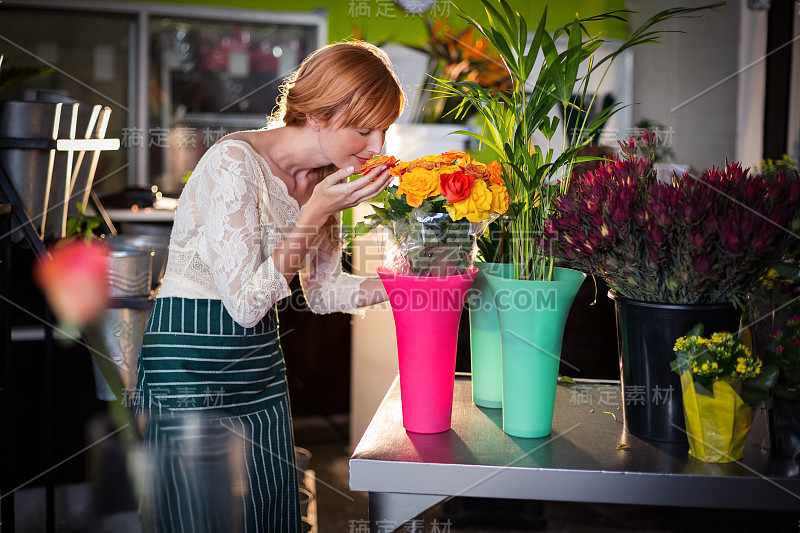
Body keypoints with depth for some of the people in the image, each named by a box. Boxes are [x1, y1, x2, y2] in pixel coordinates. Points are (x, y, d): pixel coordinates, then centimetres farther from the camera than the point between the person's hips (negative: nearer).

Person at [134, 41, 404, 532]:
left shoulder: (324, 179, 2)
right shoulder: (235, 162, -22)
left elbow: (322, 290, 9)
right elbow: (246, 304, -22)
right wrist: (313, 214, -23)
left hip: (260, 358, 7)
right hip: (190, 362, -7)